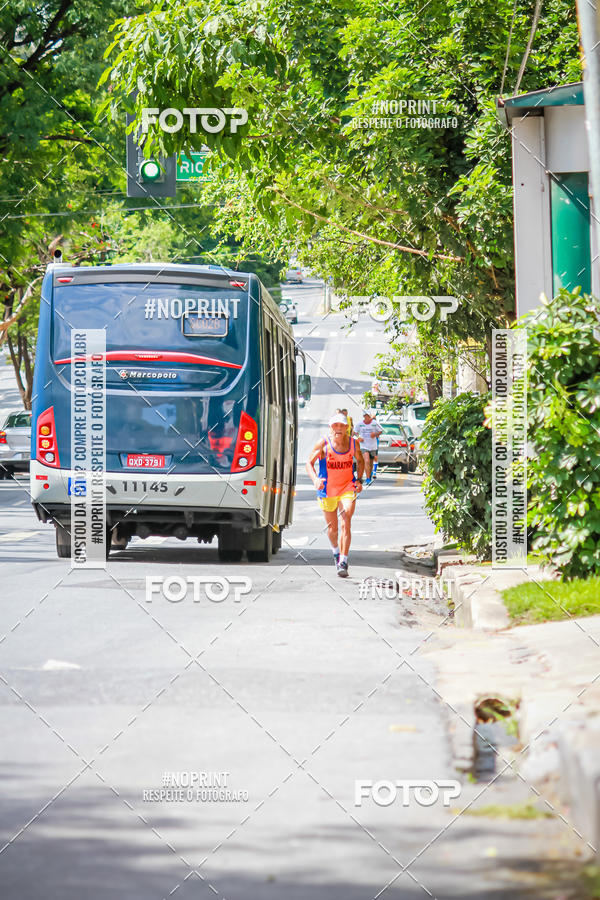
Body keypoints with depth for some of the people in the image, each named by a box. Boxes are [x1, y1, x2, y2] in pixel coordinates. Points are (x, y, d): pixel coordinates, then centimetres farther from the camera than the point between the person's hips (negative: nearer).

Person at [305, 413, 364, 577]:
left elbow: (360, 460, 18)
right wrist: (315, 480, -22)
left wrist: (359, 480, 4)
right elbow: (309, 462, -4)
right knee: (332, 528, 12)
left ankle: (343, 563, -16)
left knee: (346, 524, -17)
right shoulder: (323, 444, -9)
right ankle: (336, 551, 45)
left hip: (348, 489, 0)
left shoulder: (353, 443, -1)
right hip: (327, 490, 0)